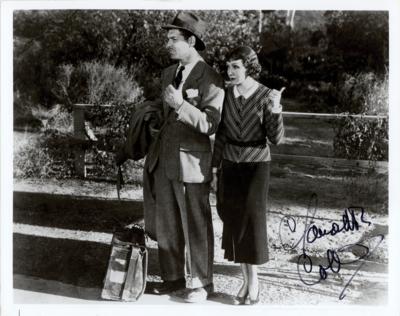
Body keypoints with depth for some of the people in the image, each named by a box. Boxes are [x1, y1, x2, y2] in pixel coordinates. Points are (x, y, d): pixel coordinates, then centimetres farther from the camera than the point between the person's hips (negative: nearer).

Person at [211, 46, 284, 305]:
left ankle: (253, 282, 9)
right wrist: (215, 170, 5)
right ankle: (248, 282, 16)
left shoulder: (267, 96, -12)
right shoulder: (226, 94, 0)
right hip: (230, 165, 4)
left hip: (256, 166, -4)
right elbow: (221, 134, 6)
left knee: (252, 224, -8)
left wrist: (276, 110, -33)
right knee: (235, 224, 4)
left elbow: (276, 139, -16)